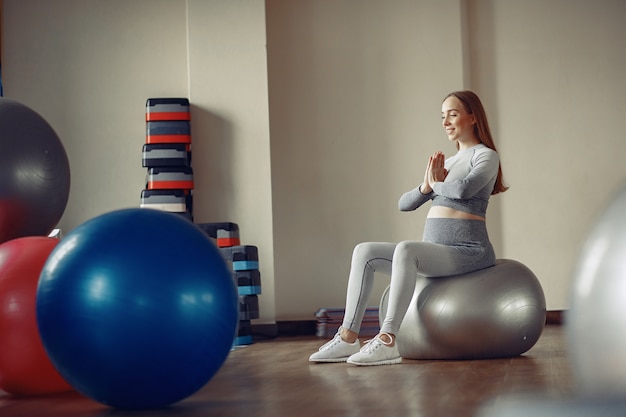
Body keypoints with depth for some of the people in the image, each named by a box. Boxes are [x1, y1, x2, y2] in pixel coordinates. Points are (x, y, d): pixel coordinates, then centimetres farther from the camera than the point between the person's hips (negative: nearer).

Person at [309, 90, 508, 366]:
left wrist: (437, 184, -1)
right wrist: (427, 186, -2)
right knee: (364, 252, -9)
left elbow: (464, 189, -22)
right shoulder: (446, 162, 23)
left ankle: (387, 342, -40)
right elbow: (404, 204, 18)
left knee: (406, 249, -35)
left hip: (468, 251, -8)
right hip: (434, 252, 8)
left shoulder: (486, 156, 0)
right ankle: (348, 338, -15)